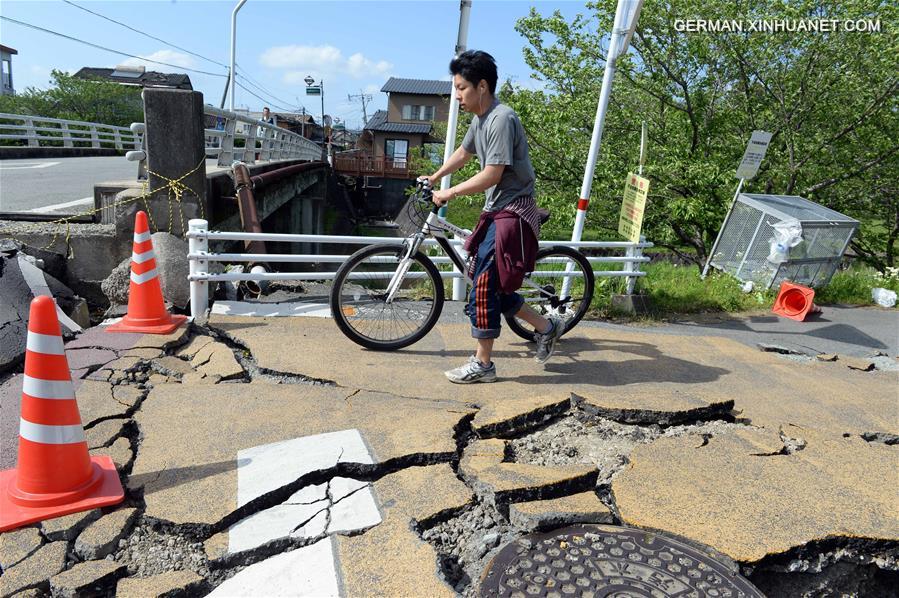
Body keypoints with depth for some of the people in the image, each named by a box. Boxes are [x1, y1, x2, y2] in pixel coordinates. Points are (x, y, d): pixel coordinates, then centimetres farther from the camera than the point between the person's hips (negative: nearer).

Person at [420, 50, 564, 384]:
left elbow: (491, 175, -23)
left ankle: (482, 364, 5)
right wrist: (433, 178, 33)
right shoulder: (480, 119, 12)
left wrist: (450, 193, -14)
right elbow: (463, 153, 29)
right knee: (492, 286, 12)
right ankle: (547, 327, 26)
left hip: (512, 212, -10)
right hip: (495, 210, 10)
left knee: (484, 287, -8)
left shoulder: (502, 119, -17)